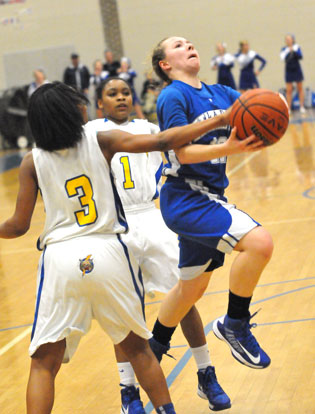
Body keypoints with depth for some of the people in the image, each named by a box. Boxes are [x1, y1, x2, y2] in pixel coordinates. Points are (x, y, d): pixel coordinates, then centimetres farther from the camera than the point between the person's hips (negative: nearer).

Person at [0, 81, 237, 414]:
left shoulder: (32, 162, 3)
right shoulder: (102, 141, 2)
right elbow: (161, 142, -5)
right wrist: (219, 121, 0)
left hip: (59, 258, 0)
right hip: (106, 252, 1)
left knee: (44, 363, 3)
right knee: (137, 347, 19)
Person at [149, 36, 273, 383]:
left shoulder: (220, 93, 11)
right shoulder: (173, 97, -10)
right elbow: (184, 152, -19)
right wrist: (229, 148, -32)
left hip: (209, 198, 8)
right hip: (185, 199, -8)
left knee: (192, 286, 19)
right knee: (259, 242, -25)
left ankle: (153, 351, 37)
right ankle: (234, 325, -8)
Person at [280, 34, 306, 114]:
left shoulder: (297, 47, -2)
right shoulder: (284, 49, 0)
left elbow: (300, 57, -15)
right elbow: (283, 58, -17)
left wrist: (293, 51, -26)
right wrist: (288, 51, -28)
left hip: (297, 70, 0)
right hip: (288, 71, 0)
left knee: (300, 89, 5)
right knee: (289, 90, -2)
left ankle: (302, 107, 11)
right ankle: (288, 109, 0)